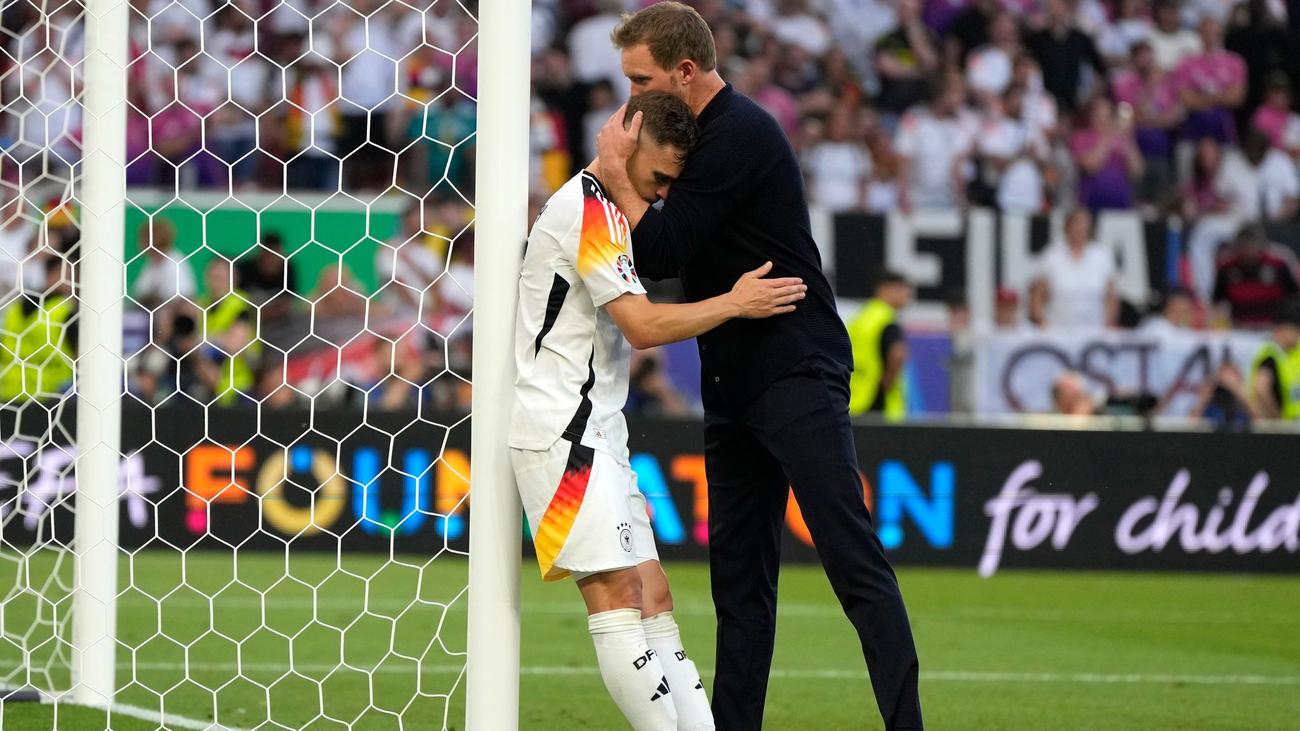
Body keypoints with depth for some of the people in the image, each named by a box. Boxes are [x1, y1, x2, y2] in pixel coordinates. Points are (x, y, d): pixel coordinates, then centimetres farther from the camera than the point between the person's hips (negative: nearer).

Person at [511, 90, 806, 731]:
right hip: (561, 431, -11)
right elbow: (643, 326, -18)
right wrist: (735, 303, -10)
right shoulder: (590, 211, -13)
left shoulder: (607, 211, 20)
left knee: (651, 595, 4)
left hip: (594, 432, 11)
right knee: (616, 593, -13)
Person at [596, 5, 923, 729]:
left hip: (797, 376, -10)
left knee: (855, 561, -12)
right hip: (736, 385, 10)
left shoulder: (738, 133, -14)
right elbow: (671, 251, 21)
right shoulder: (708, 132, 17)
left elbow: (663, 252, -18)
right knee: (739, 574, 7)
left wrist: (617, 172, -5)